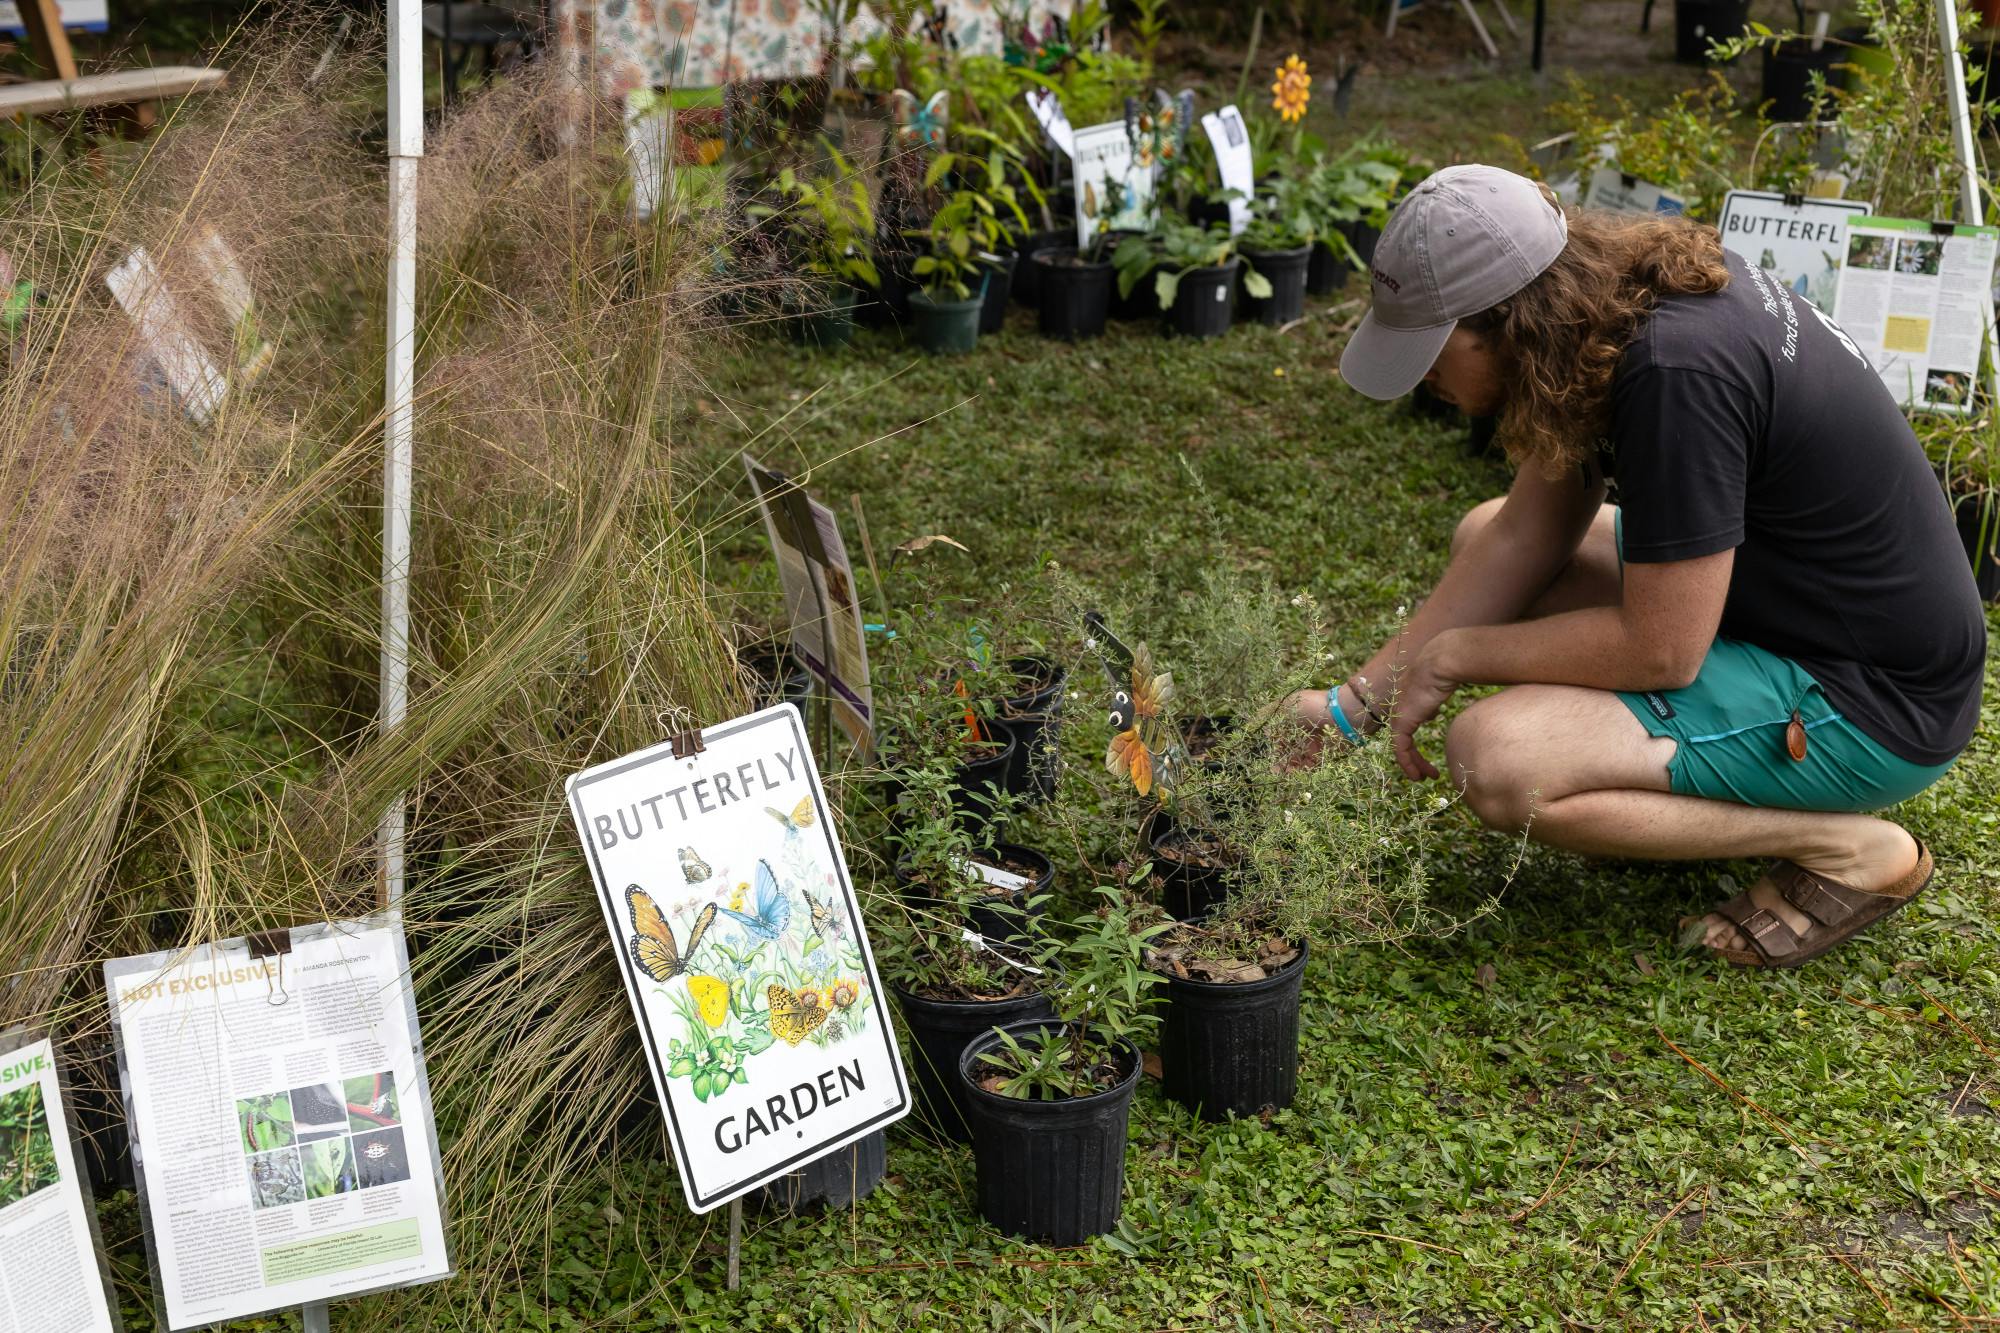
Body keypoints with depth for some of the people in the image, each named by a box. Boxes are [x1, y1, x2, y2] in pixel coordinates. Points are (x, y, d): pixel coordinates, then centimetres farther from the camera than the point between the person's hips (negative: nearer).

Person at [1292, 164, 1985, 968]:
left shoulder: (1675, 373, -30)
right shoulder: (1609, 304, -2)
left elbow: (1659, 651, -25)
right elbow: (1526, 535, 3)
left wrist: (1452, 657, -11)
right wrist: (1355, 704, 0)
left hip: (1871, 705, -10)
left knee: (1492, 758, -24)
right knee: (1485, 538, 14)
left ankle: (1850, 851, -7)